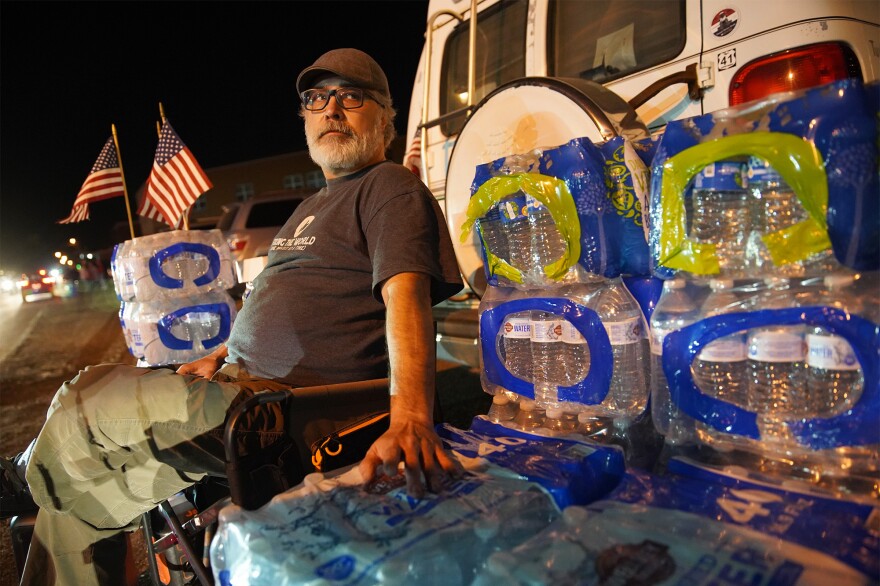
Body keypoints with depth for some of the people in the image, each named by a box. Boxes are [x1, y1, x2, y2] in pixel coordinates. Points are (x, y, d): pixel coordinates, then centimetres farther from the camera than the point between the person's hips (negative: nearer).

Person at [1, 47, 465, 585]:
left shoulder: (392, 187, -8)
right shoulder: (313, 206, 23)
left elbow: (405, 295, -24)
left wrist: (410, 418, -37)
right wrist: (220, 358, 16)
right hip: (241, 379, 10)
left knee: (82, 405, -5)